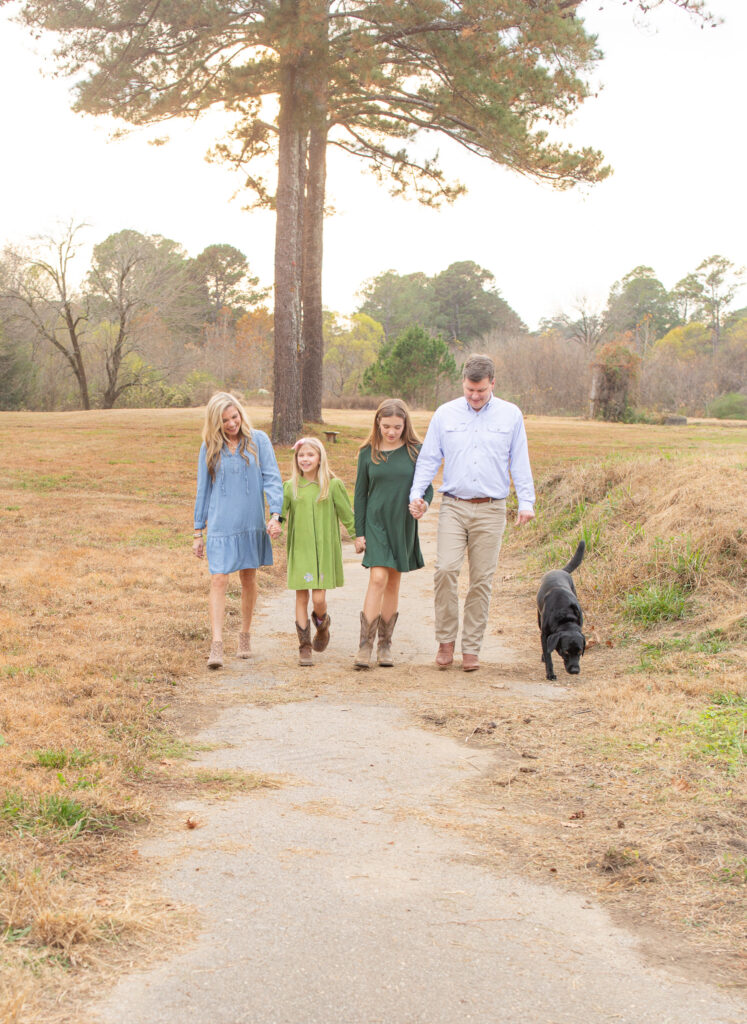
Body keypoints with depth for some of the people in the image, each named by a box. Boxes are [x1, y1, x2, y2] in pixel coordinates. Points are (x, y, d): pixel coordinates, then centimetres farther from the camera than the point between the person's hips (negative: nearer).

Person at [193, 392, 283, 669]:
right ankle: (216, 646, -14)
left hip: (252, 523, 1)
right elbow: (203, 490, 9)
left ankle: (245, 635, 30)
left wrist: (275, 513, -17)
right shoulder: (209, 448, 4)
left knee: (248, 579, 12)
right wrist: (198, 533, 9)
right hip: (220, 525, -1)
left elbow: (272, 478, -2)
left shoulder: (258, 440, 1)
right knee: (219, 580, -11)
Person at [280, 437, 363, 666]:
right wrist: (274, 524, -23)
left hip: (324, 549, -2)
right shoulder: (290, 487, 5)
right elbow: (280, 510, -3)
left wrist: (357, 537, 8)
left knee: (319, 598, -6)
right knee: (301, 597, 1)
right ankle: (304, 646, 10)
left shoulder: (333, 485, 0)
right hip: (299, 550, 2)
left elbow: (347, 514, 6)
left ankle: (322, 625, 28)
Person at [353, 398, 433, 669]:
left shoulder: (415, 452, 1)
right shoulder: (368, 453, 2)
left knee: (393, 583, 7)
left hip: (403, 526, 1)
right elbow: (360, 494, 6)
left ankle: (385, 644, 17)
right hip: (376, 523, -1)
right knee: (378, 578, -14)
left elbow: (427, 488, 3)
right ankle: (365, 645, -11)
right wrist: (359, 532, 3)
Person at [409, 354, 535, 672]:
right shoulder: (445, 414, 7)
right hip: (453, 506, 0)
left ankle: (471, 648, 10)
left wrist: (526, 502, 0)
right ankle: (446, 640, 0)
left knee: (482, 580, 1)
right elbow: (428, 458, 9)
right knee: (445, 569, -15)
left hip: (490, 510, 0)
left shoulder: (511, 415, 6)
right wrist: (417, 494, -3)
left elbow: (520, 462, 8)